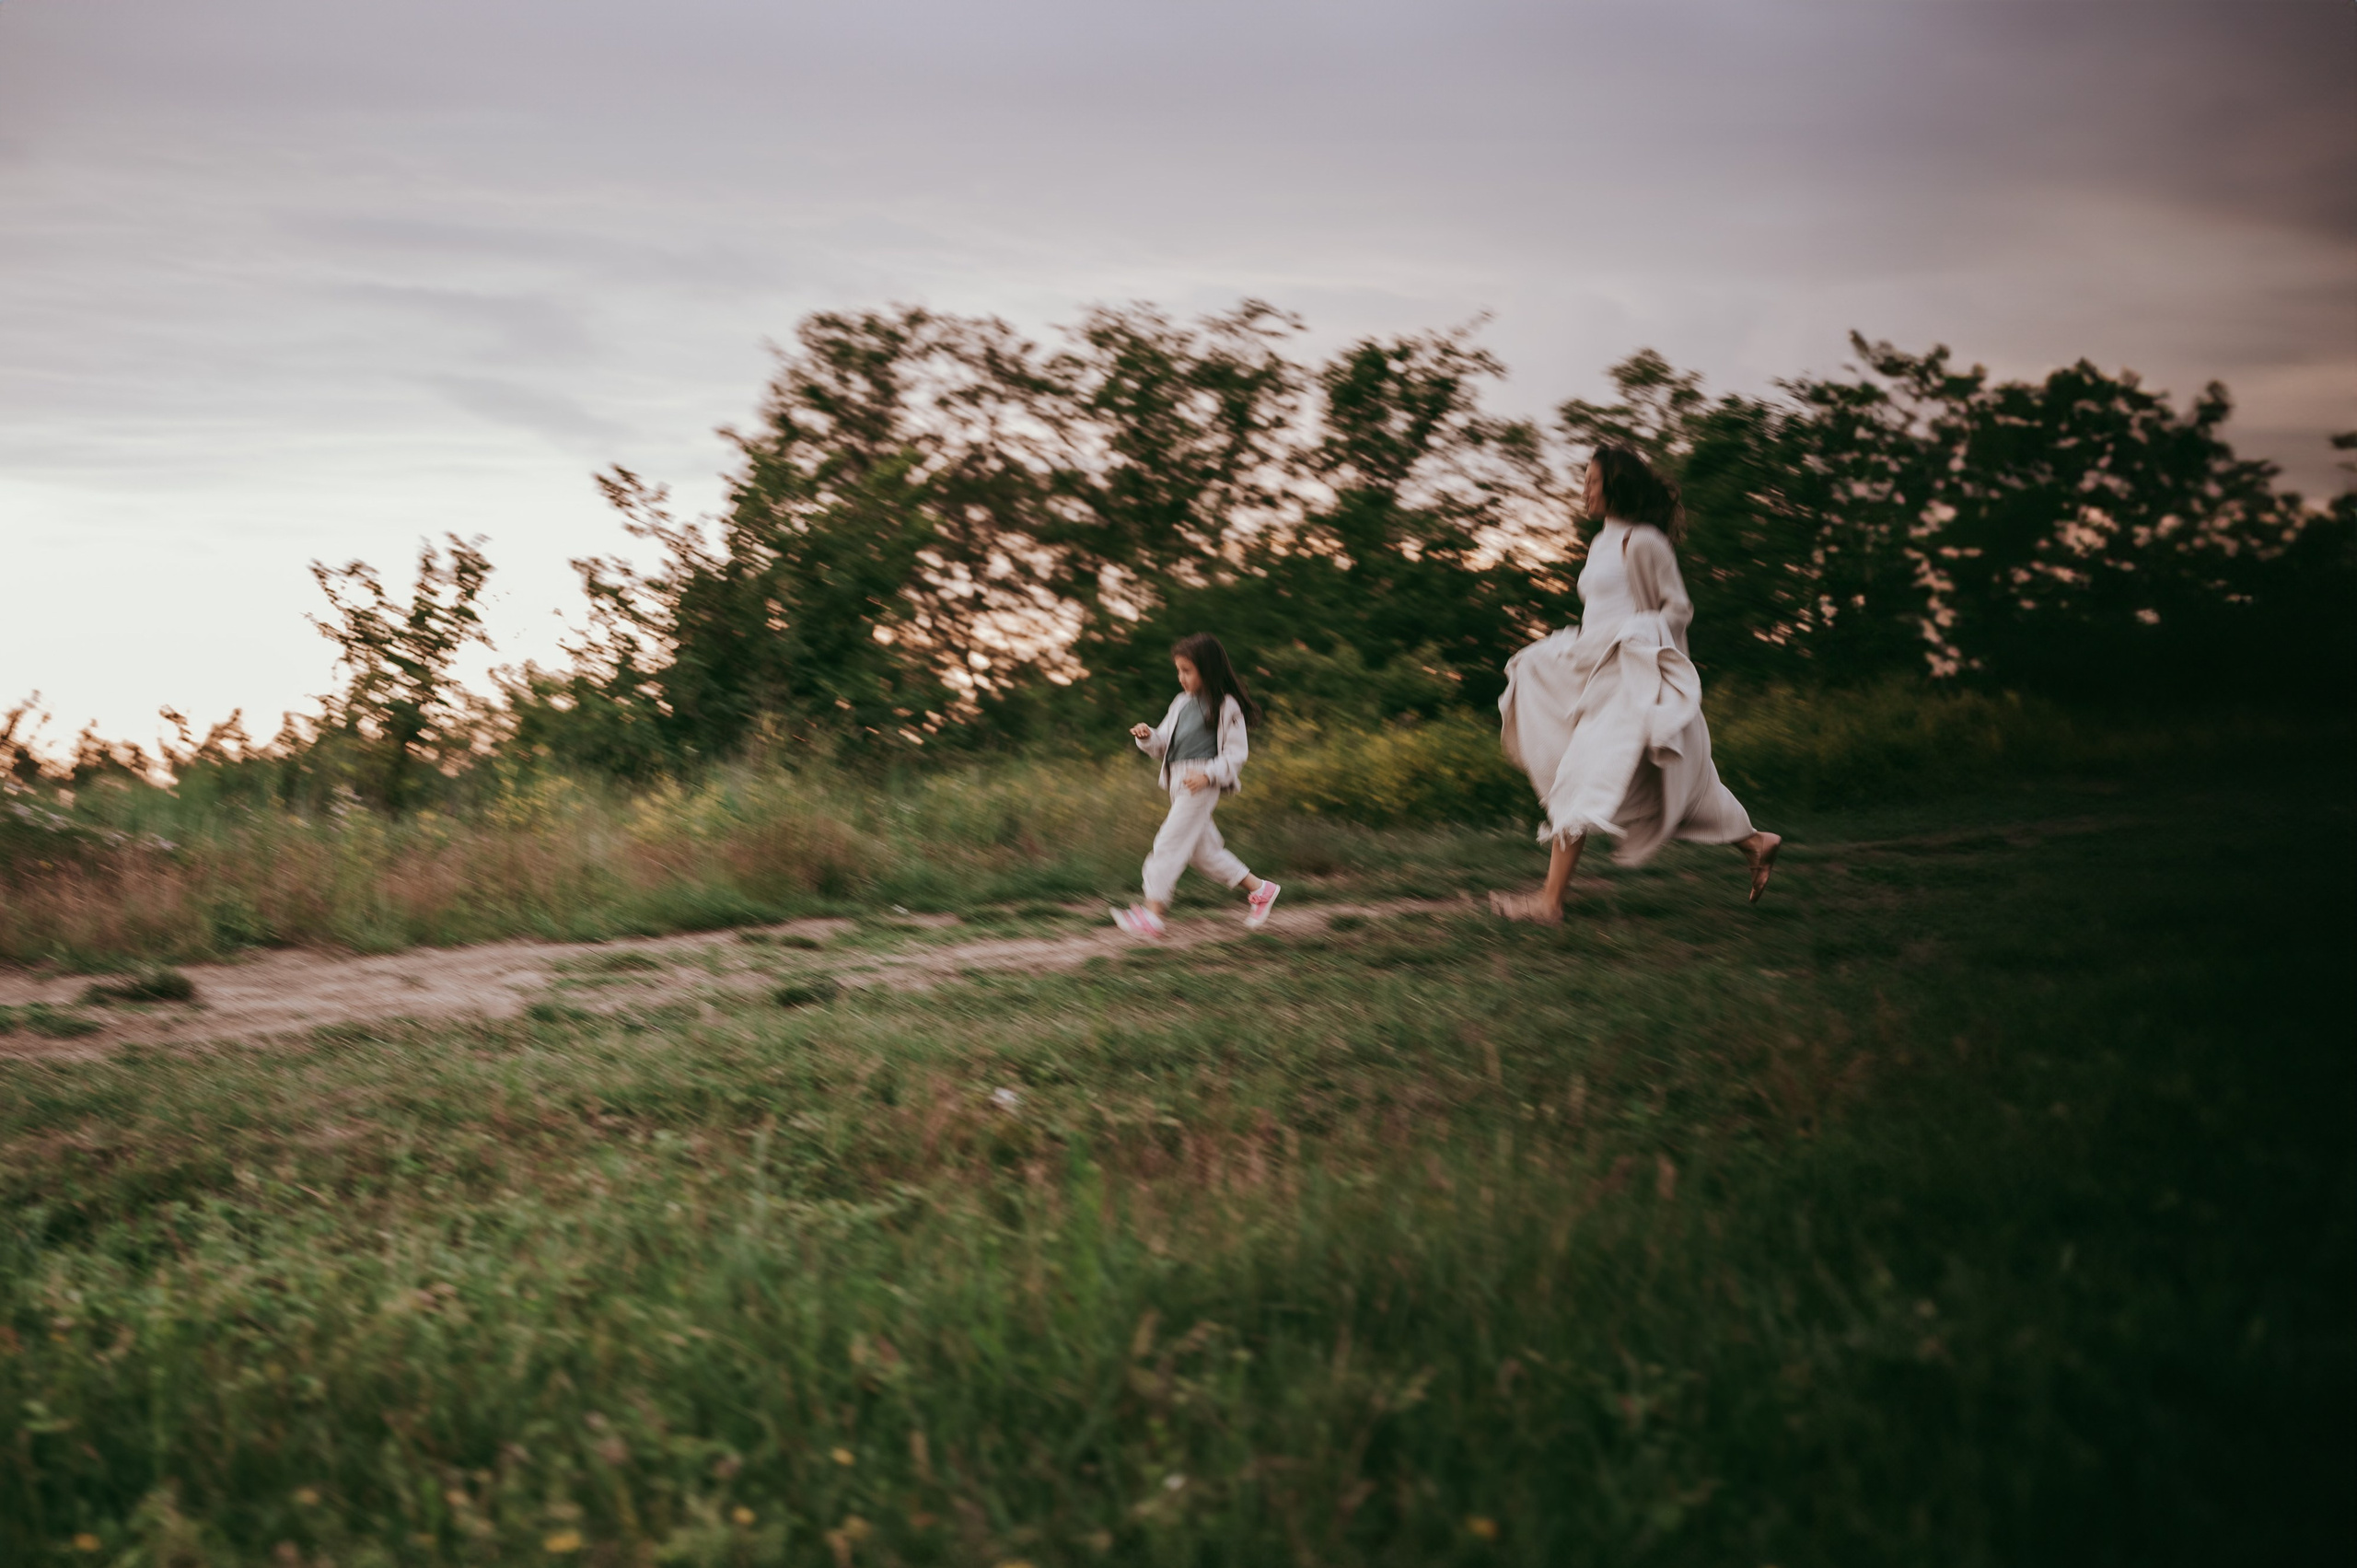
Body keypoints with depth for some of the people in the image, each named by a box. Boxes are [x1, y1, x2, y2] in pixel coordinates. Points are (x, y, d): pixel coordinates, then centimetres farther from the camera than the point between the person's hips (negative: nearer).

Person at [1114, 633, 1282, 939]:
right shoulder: (1182, 703, 15)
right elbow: (1164, 743, 19)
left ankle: (1152, 915, -12)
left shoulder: (1226, 707, -7)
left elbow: (1236, 753, -8)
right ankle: (1260, 890, 26)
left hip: (1201, 785, -8)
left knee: (1169, 843, -12)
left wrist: (1208, 774, -20)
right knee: (1202, 850, 12)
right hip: (1178, 784, 8)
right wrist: (1148, 737, -2)